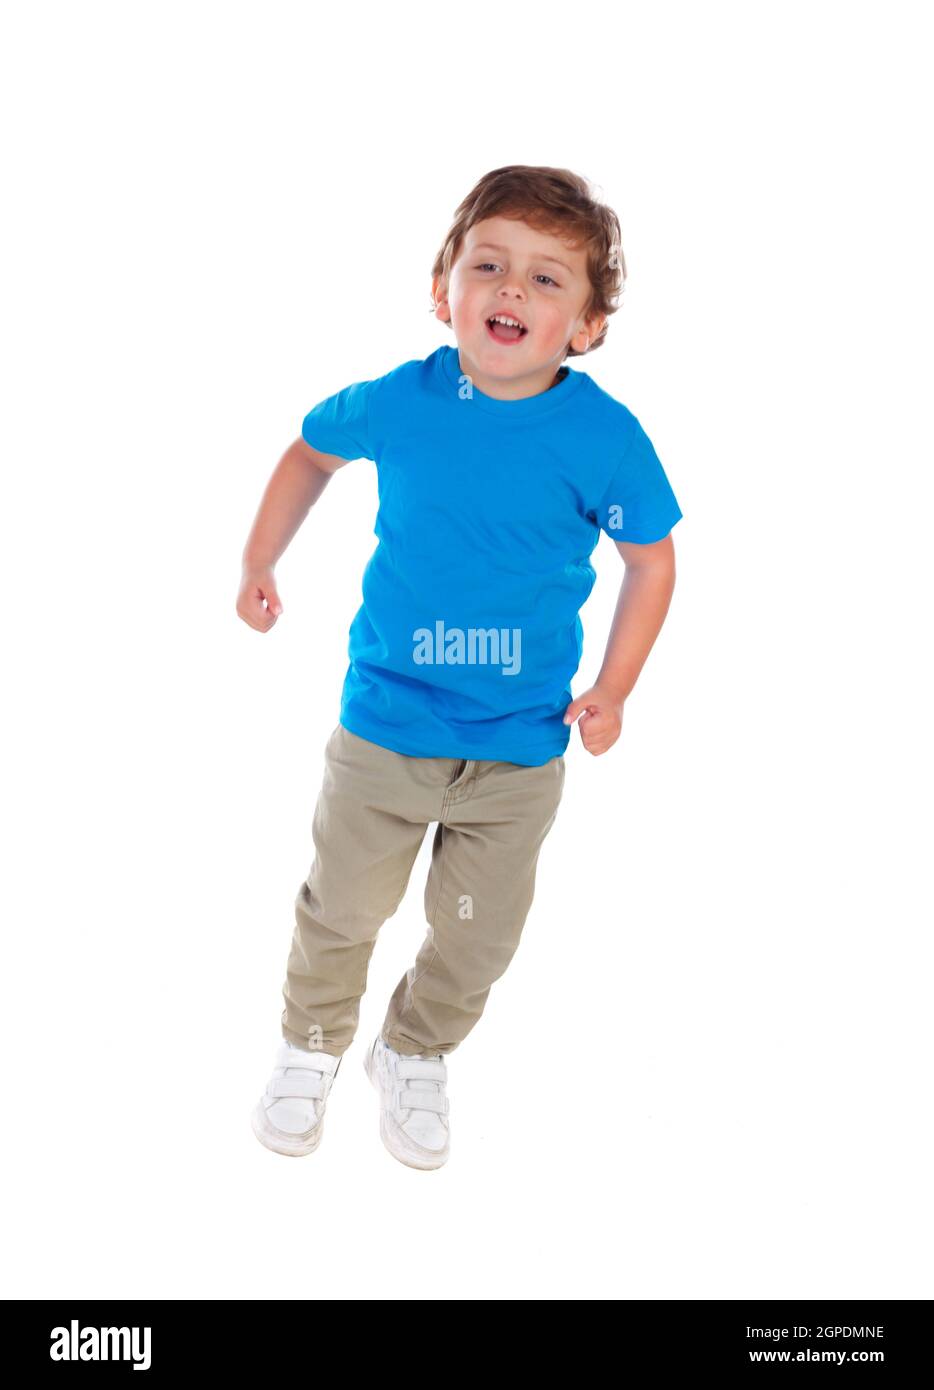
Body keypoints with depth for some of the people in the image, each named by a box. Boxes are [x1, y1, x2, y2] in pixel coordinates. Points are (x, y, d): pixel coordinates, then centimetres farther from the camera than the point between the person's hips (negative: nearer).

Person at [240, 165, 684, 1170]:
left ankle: (415, 1054, 44)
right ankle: (312, 1042, 44)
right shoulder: (397, 403, -11)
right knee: (343, 902, 15)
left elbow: (651, 559, 0)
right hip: (384, 723, 0)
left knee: (478, 933, 15)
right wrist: (259, 565, 12)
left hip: (523, 747, 0)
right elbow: (311, 452, 10)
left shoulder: (606, 438, -14)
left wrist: (613, 689, -6)